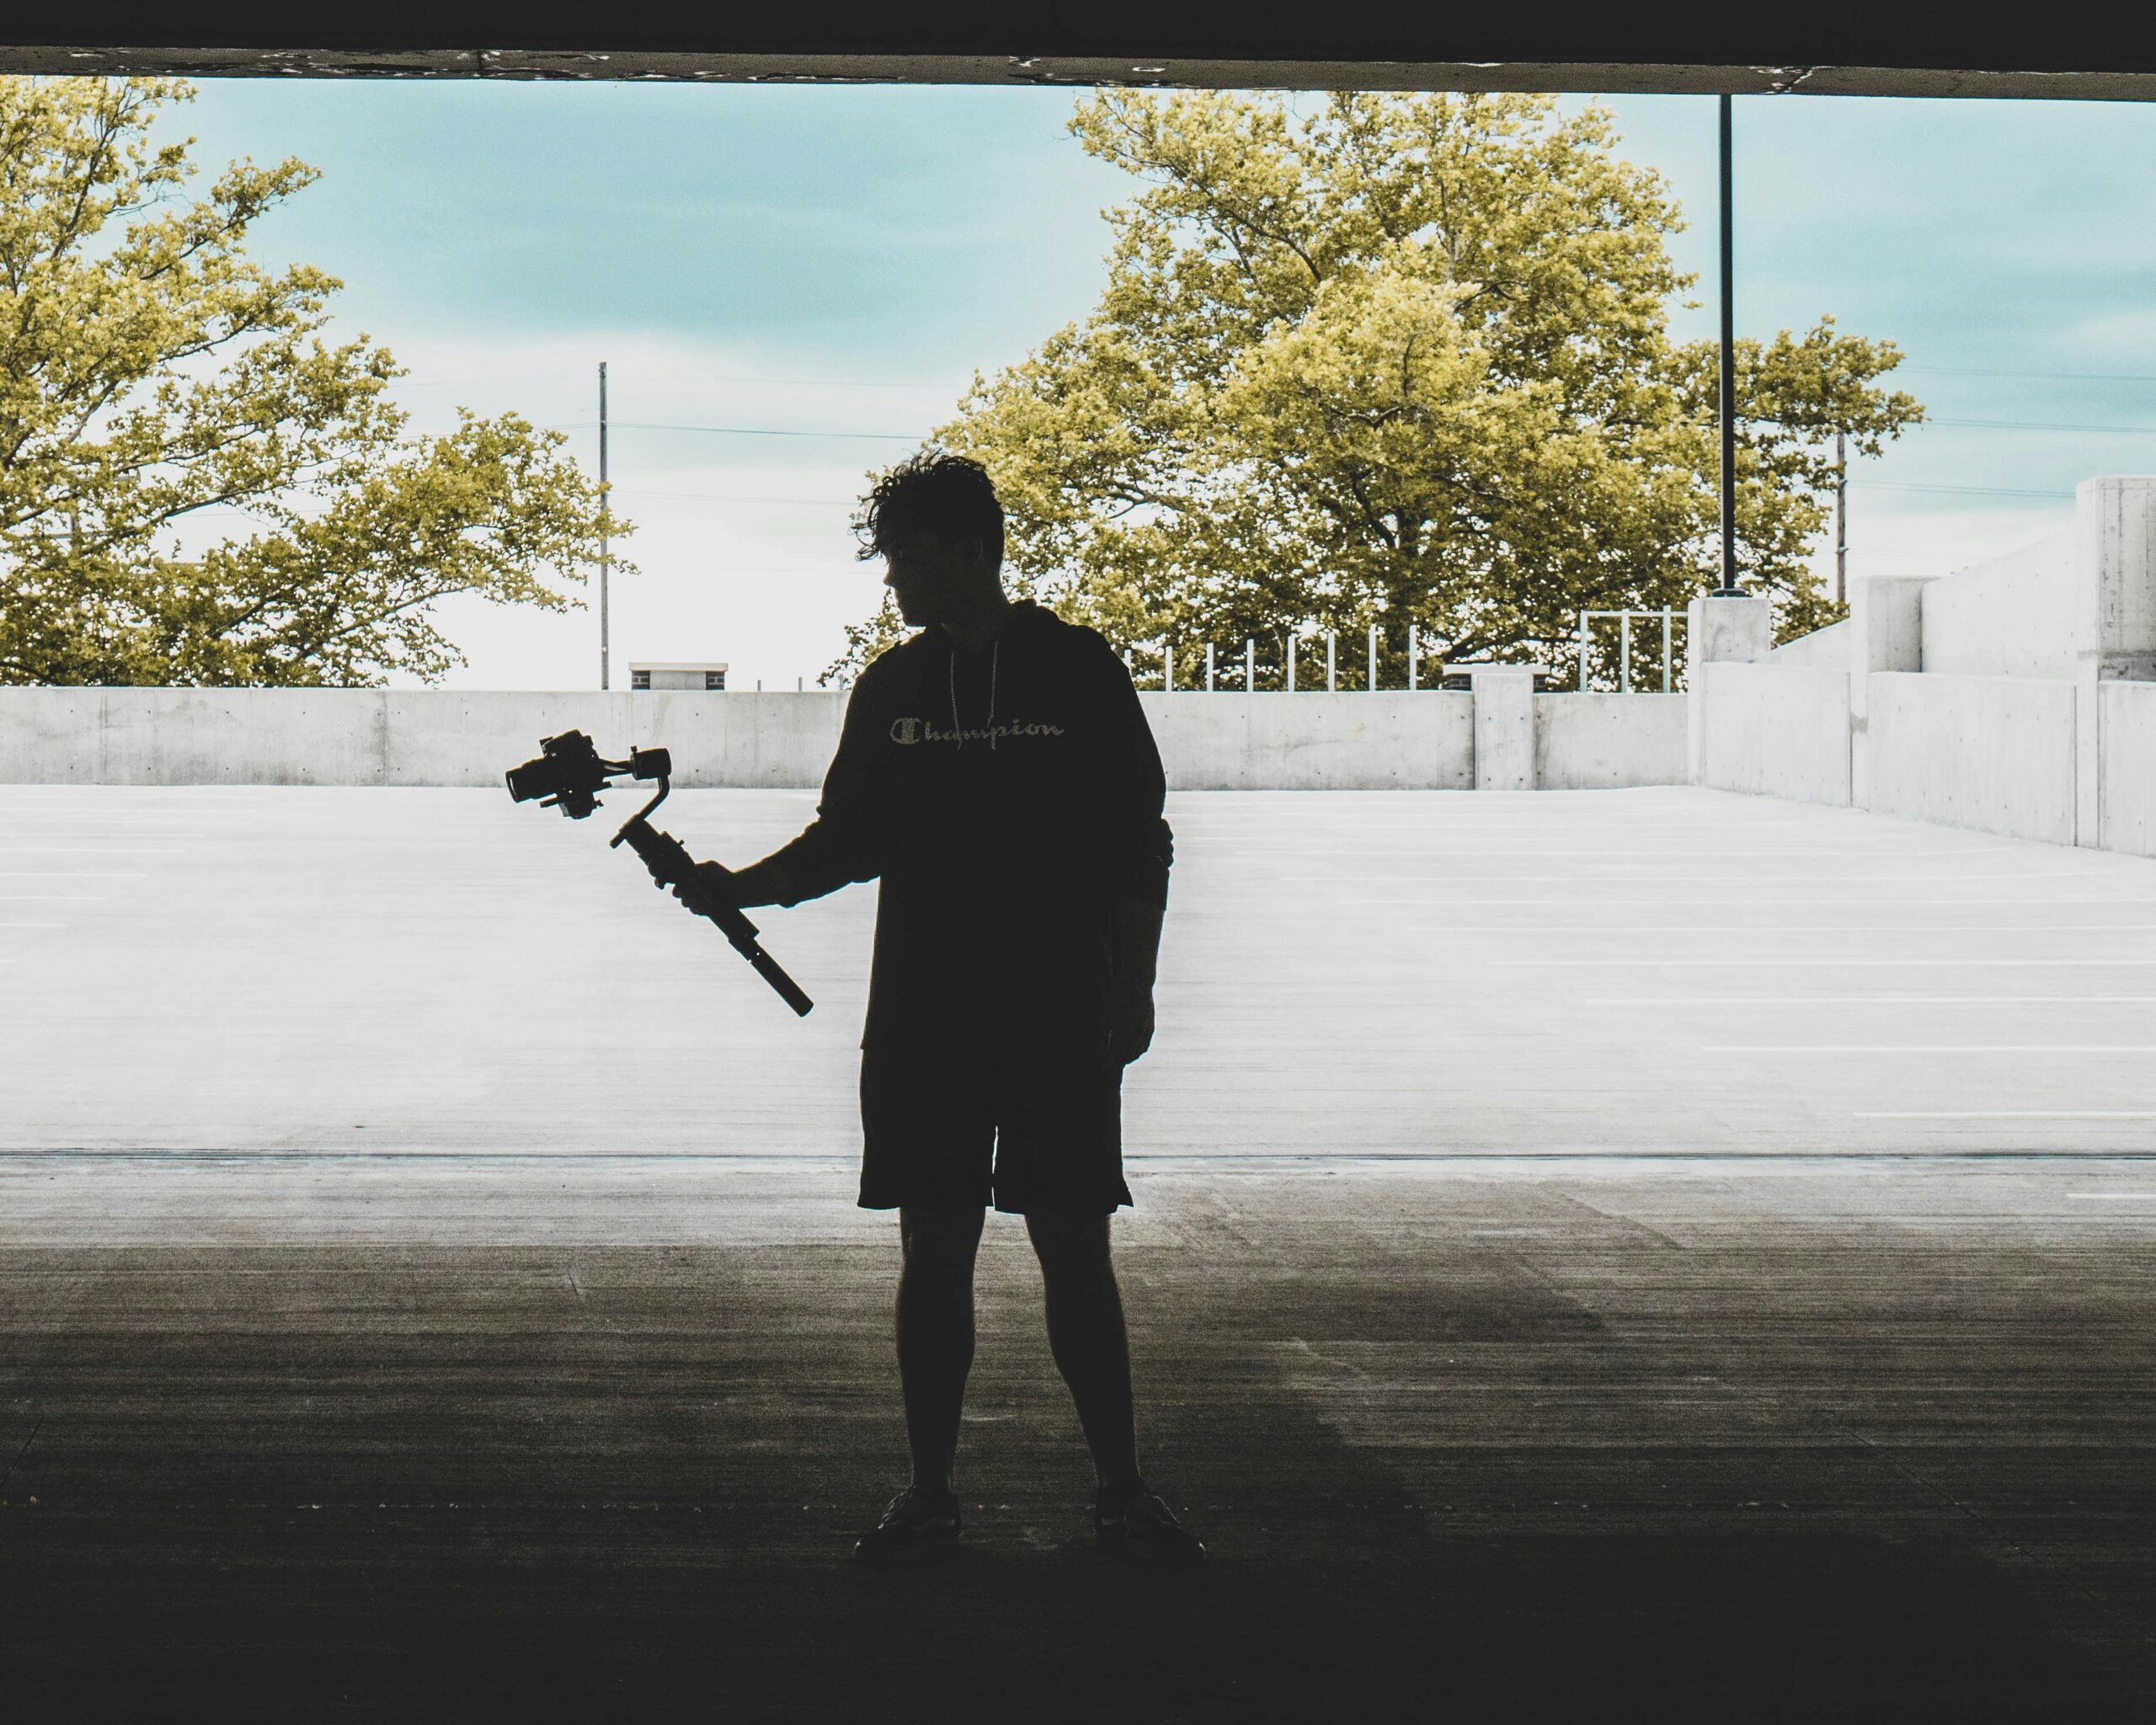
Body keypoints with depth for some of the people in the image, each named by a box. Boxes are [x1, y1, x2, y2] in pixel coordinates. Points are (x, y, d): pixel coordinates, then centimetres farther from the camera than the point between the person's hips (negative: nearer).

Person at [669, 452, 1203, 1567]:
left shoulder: (1078, 672, -1)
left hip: (1062, 1020, -3)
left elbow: (1138, 847, 1)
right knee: (933, 1250, 4)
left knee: (1075, 1253, -1)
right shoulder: (891, 689, 9)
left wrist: (1133, 990, -4)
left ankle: (1121, 1491, 9)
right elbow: (850, 840, 13)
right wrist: (738, 886, -2)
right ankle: (929, 1495, 12)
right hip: (922, 1023, 3)